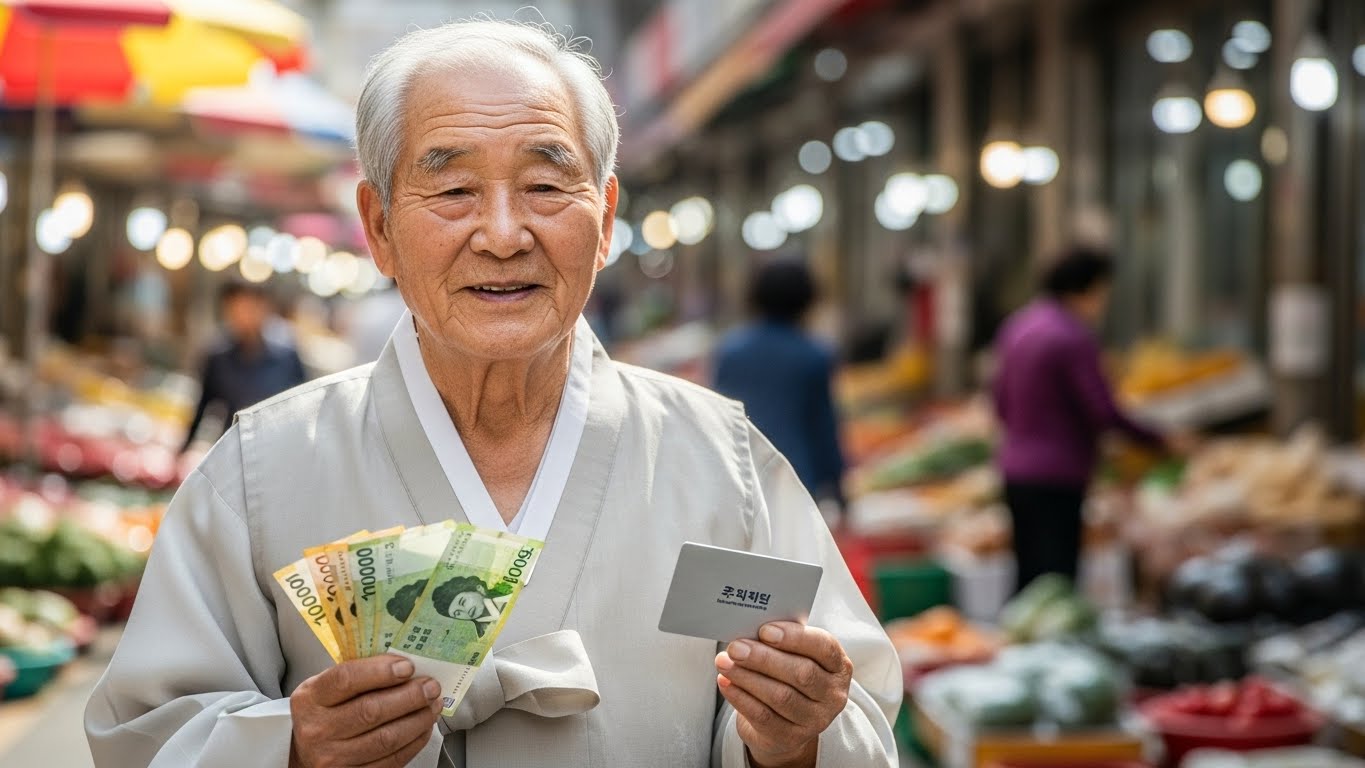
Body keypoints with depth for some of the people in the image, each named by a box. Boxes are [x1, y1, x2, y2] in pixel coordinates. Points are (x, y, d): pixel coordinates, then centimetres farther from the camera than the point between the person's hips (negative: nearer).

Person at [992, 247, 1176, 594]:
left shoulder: (1016, 326, 11)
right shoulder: (1073, 338, -15)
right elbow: (1104, 412, -17)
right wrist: (1158, 439, -7)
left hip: (1015, 470, 9)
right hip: (1057, 478, -9)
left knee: (1027, 575, 14)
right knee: (1057, 575, -6)